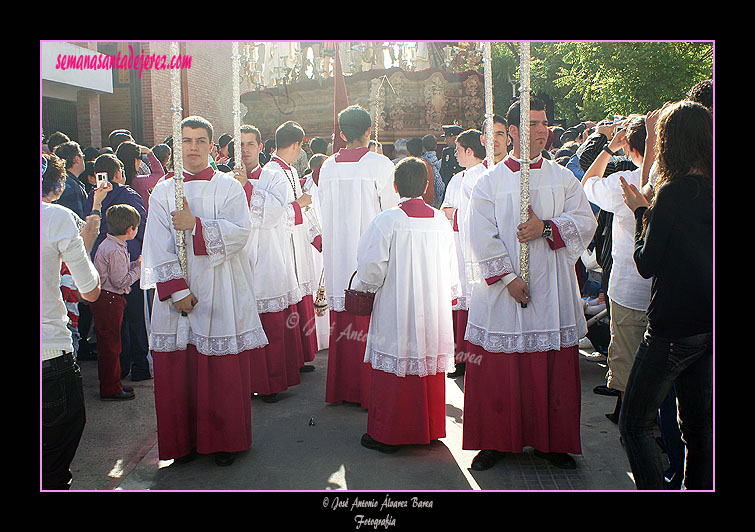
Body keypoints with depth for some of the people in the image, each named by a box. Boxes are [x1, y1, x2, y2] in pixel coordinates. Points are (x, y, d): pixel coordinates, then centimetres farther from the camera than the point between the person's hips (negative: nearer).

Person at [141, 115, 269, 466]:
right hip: (177, 292, 2)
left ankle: (224, 441, 17)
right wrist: (176, 290, -12)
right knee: (178, 371, 5)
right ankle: (185, 441, 21)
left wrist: (195, 224, -18)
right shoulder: (163, 191, 8)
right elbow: (158, 247, -1)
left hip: (219, 290, -2)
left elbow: (240, 231, -10)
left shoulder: (228, 187, 5)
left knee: (223, 372, 2)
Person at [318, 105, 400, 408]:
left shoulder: (328, 167, 3)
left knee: (341, 323, 13)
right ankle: (369, 391, 10)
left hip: (338, 256, 4)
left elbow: (325, 215, 10)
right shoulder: (380, 164, -9)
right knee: (370, 323, 3)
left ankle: (340, 389, 22)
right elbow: (391, 212, -5)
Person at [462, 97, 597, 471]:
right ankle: (496, 441, 18)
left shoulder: (563, 178, 9)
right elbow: (482, 237, -6)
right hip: (502, 290, -2)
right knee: (499, 371, 2)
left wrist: (547, 226, -14)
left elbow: (585, 222, 2)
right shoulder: (489, 181, 1)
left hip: (552, 290, 2)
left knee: (554, 370, 7)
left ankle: (551, 441, 23)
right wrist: (508, 277, -14)